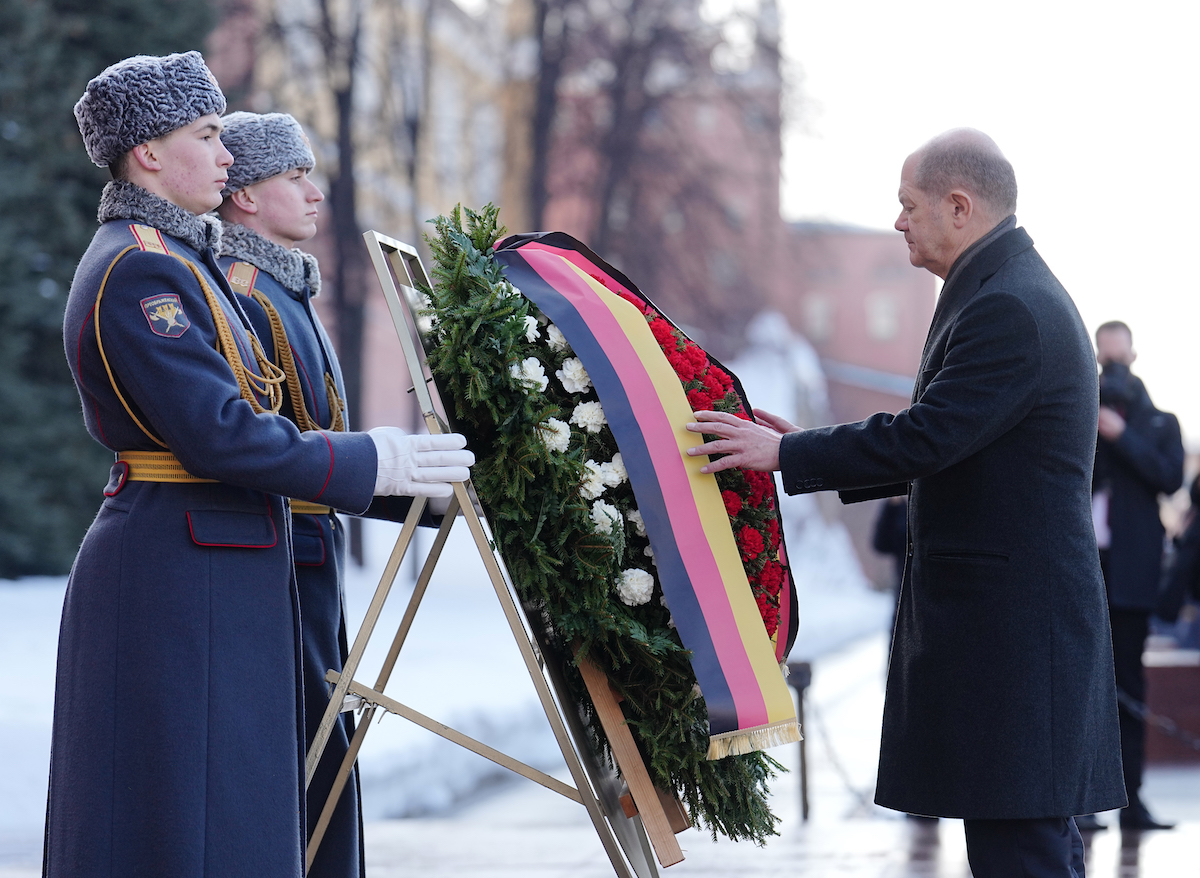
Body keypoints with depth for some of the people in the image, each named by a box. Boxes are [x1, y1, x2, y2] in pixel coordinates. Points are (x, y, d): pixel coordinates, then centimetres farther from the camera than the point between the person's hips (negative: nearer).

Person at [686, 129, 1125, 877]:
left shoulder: (1008, 310, -17)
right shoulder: (1020, 294, 17)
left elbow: (925, 437, -23)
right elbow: (950, 448, 21)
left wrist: (785, 453, -14)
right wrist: (813, 450, 17)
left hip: (1008, 627, -11)